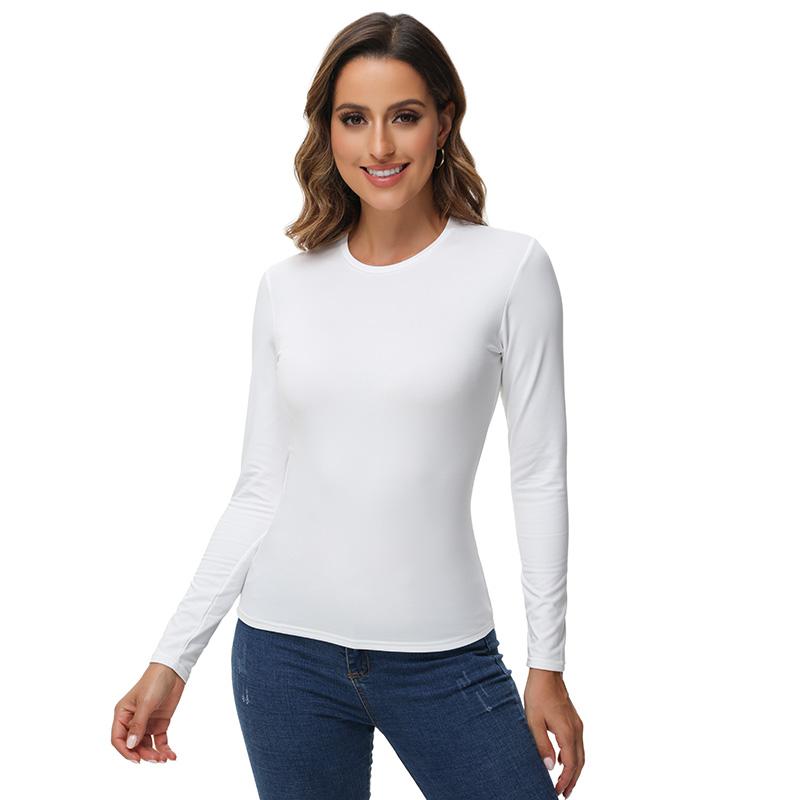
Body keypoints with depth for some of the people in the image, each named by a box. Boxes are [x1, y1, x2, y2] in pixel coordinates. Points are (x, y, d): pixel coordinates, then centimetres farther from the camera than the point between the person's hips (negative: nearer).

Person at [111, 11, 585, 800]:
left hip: (443, 658, -2)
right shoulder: (286, 287, 4)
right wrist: (171, 657, 4)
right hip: (284, 648, 2)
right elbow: (259, 489, 7)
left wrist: (548, 663, -3)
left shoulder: (510, 268, -5)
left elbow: (538, 477, -2)